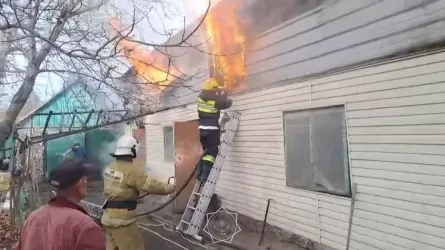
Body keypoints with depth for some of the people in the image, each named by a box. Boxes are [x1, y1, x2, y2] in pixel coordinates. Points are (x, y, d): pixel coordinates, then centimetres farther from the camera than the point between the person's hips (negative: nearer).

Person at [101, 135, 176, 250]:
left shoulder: (110, 167, 5)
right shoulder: (132, 170, -21)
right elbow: (152, 185, -20)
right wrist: (170, 188, -6)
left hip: (109, 217, 9)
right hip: (122, 219, -8)